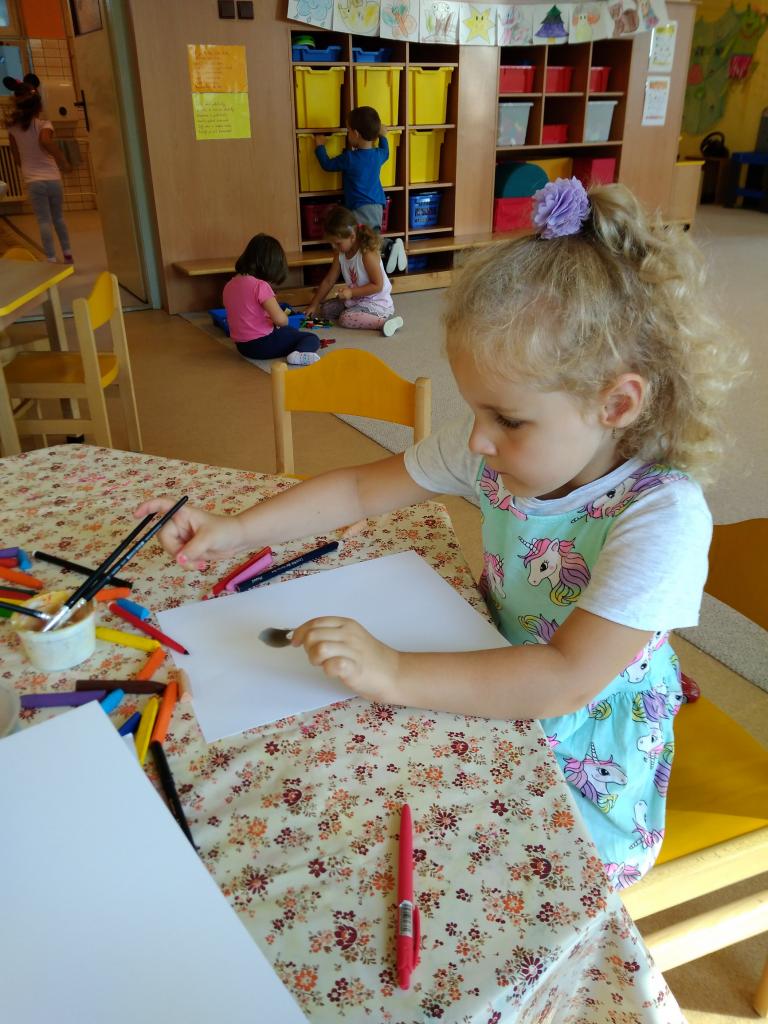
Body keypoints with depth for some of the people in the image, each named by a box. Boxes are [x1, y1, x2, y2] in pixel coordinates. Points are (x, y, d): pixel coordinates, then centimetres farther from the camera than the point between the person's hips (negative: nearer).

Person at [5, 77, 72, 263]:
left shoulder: (14, 128, 3)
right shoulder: (44, 124, -6)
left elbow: (17, 157, 10)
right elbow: (45, 141, -28)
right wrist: (62, 161, -19)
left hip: (33, 182, 1)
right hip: (52, 179, 0)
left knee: (44, 221, 0)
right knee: (59, 218, 16)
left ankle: (52, 259, -5)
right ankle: (67, 253, 21)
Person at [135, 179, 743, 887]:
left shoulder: (662, 517, -29)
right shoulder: (493, 449, -11)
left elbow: (565, 678, -35)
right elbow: (364, 488, -2)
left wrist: (394, 675, -38)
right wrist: (235, 531, -10)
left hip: (585, 758, -4)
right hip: (494, 686, 5)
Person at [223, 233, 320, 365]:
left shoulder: (229, 285, 5)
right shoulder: (260, 286, -19)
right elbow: (280, 319, -25)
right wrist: (285, 316, -2)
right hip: (262, 344, -9)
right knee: (312, 339, -4)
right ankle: (298, 355, -32)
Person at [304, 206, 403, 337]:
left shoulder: (367, 254, -23)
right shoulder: (340, 253, 0)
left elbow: (378, 285, -23)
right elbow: (329, 281, 6)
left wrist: (352, 292, -26)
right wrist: (314, 305, 4)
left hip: (377, 302, -9)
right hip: (357, 299, 9)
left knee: (345, 319, -27)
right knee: (326, 309, 7)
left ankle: (383, 322, -24)